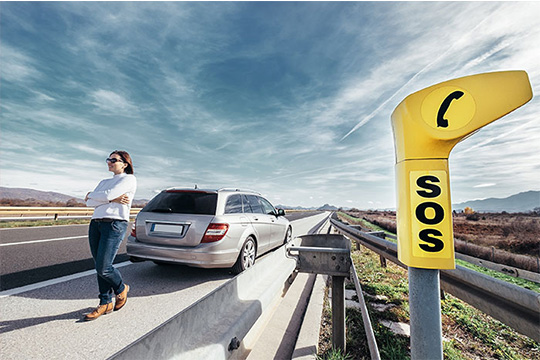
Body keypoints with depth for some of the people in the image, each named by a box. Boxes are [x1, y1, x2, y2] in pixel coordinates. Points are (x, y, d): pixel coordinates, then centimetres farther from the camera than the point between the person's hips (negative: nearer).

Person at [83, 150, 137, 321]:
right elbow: (89, 203, 8)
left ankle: (121, 289, 20)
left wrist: (91, 195, 8)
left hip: (115, 224, -7)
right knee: (100, 267, 8)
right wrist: (113, 200, -7)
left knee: (103, 268, -9)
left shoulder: (129, 179, 0)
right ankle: (105, 303, 21)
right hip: (96, 224, 7)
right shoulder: (104, 182, 21)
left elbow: (108, 195, -12)